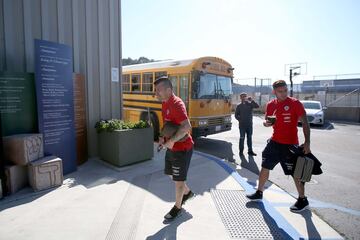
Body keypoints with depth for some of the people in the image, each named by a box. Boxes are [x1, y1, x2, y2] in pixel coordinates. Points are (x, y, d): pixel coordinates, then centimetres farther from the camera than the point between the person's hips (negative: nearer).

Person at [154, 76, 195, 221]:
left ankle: (177, 207, 29)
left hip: (182, 148, -9)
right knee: (170, 173, 24)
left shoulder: (176, 104, -24)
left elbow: (186, 126, -35)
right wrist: (163, 137, 2)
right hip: (171, 147, 10)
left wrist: (171, 141, -29)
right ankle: (187, 192, 47)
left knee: (178, 179, 7)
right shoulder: (165, 104, 6)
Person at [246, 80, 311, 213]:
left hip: (290, 144, -5)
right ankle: (259, 193, 29)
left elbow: (305, 123, -9)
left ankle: (303, 200, 26)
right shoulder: (271, 105, 5)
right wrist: (266, 123, -9)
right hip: (274, 142, 5)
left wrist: (307, 142, -17)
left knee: (295, 172, 5)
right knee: (265, 167, 12)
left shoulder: (295, 103, -10)